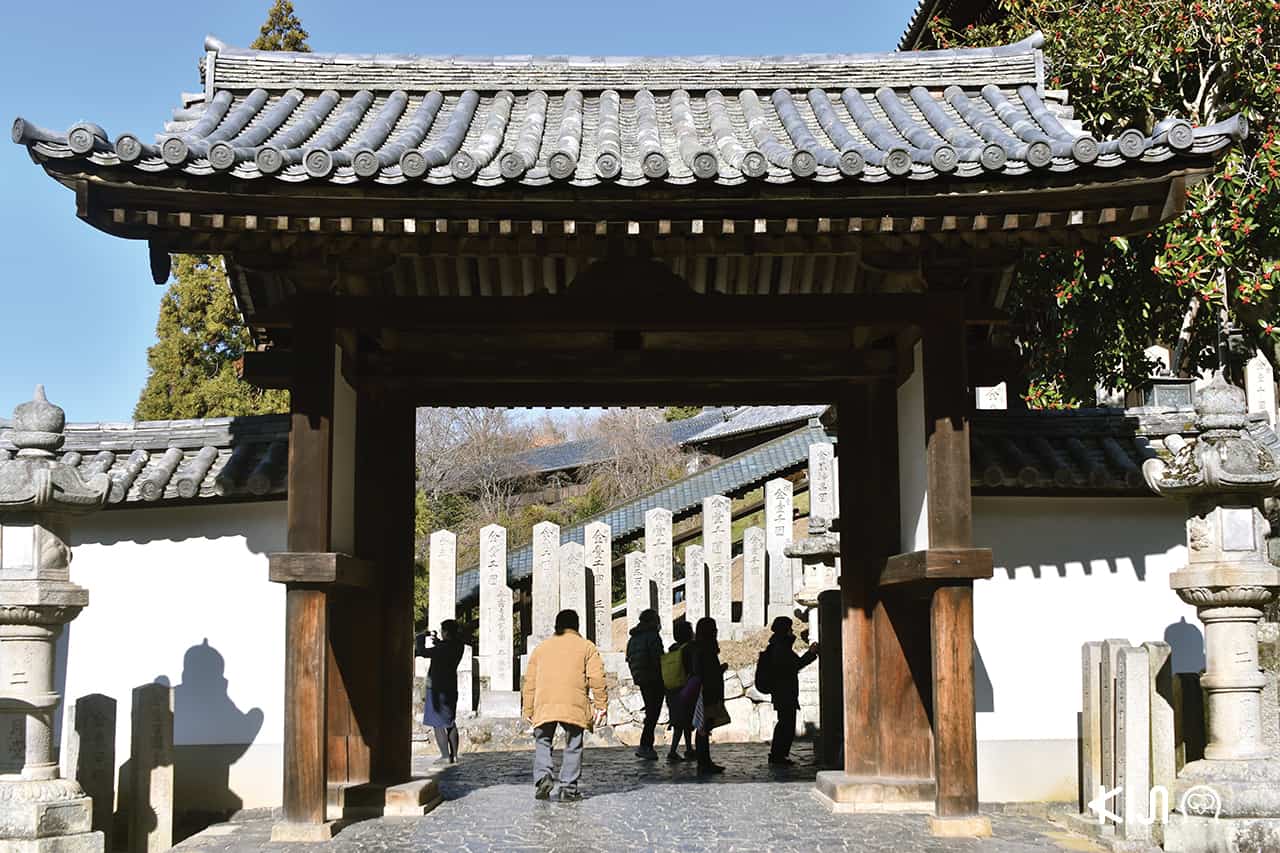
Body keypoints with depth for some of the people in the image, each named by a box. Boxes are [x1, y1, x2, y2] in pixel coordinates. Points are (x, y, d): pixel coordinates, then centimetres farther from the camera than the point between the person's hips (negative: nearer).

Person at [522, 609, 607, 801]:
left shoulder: (541, 647, 20)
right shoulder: (586, 646, 12)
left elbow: (530, 681, 17)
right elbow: (597, 677, 1)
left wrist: (528, 710, 20)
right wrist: (601, 705, 4)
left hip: (544, 705, 2)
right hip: (574, 705, -2)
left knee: (542, 742, 11)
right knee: (573, 746, 6)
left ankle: (542, 776, -12)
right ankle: (568, 788, 0)